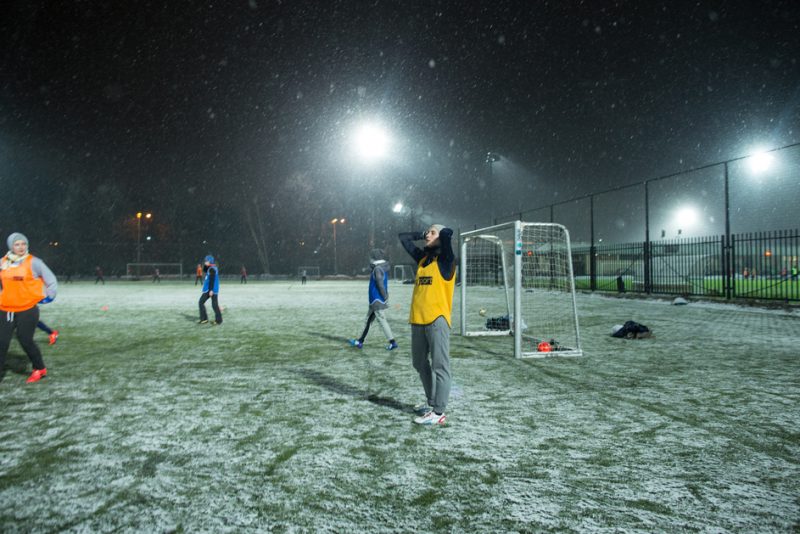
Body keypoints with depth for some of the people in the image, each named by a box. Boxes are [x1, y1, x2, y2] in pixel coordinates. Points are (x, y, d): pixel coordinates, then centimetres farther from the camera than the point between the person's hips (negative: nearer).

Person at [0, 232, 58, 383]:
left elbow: (50, 280, 2)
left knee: (25, 340, 0)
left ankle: (40, 369, 21)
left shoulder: (33, 262, -6)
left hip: (28, 310, -4)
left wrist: (49, 296, 0)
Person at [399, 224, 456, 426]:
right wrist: (422, 234, 17)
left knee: (439, 366, -4)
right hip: (418, 320, 8)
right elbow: (404, 238, 24)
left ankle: (438, 413, -1)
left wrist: (440, 234, 1)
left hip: (437, 319, -8)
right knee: (420, 363, 16)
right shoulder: (422, 257, 15)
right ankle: (432, 402, 31)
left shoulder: (445, 260, -3)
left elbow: (447, 233, -19)